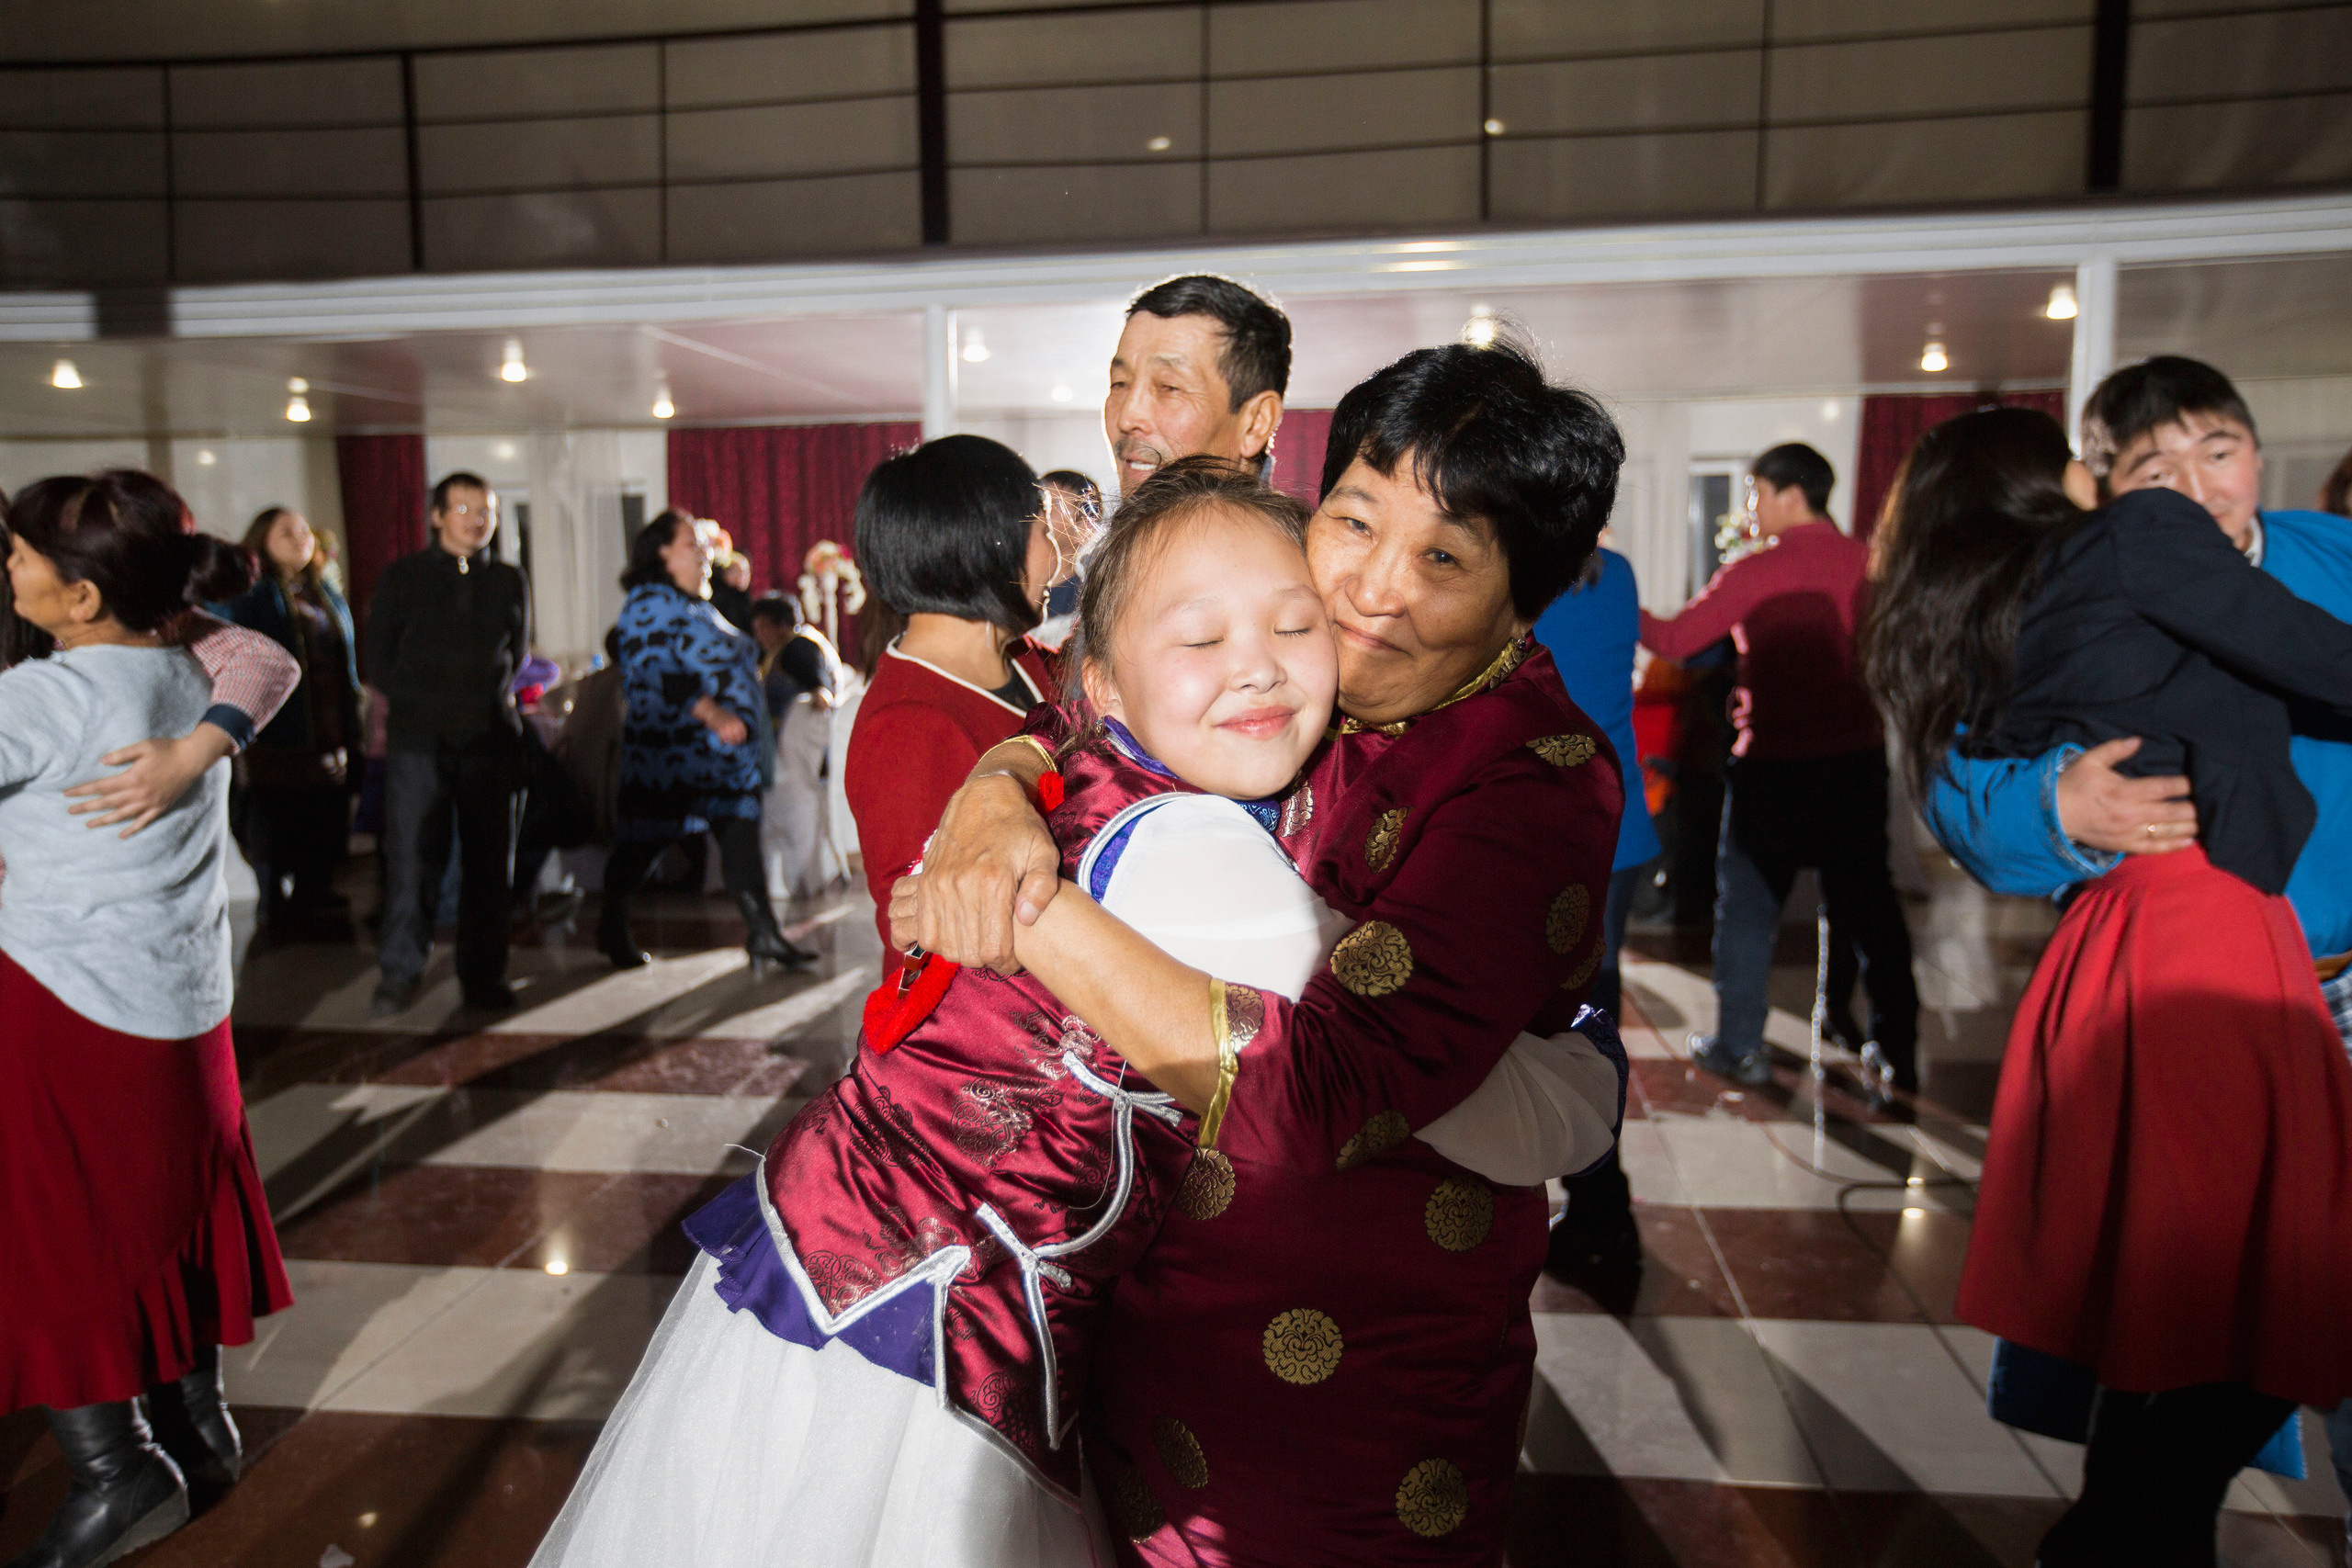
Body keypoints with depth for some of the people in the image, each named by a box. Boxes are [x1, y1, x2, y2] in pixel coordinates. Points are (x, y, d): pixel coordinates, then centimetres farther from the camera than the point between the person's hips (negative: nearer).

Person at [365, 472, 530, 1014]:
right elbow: (378, 662, 6)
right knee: (411, 858, -4)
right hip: (418, 740, -2)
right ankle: (399, 972, 11)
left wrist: (493, 700, 4)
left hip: (490, 739, 2)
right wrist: (429, 702, -4)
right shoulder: (403, 577, 7)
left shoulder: (510, 583, 14)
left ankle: (483, 975, 14)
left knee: (489, 861, 3)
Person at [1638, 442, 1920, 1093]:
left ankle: (1740, 1045, 16)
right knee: (1867, 899, 12)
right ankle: (1897, 1051, 16)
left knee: (1747, 901, 9)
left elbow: (1675, 639, -10)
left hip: (1774, 761, -4)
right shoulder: (1869, 563, 0)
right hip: (1857, 756, 4)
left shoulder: (1755, 571, -12)